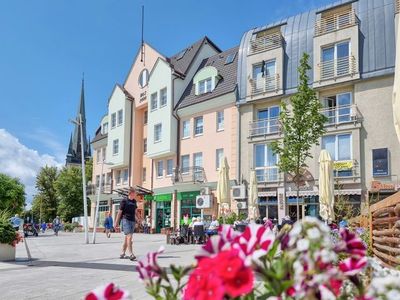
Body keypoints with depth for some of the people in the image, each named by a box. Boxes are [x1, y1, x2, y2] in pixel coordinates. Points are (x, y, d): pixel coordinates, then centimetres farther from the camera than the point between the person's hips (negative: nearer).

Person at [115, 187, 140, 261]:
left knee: (126, 238, 11)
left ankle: (122, 254, 19)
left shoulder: (134, 202, 12)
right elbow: (120, 212, -3)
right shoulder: (124, 201, -5)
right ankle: (131, 254, -18)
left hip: (132, 221, 6)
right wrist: (117, 222, -3)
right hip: (126, 220, -6)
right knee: (129, 237, -15)